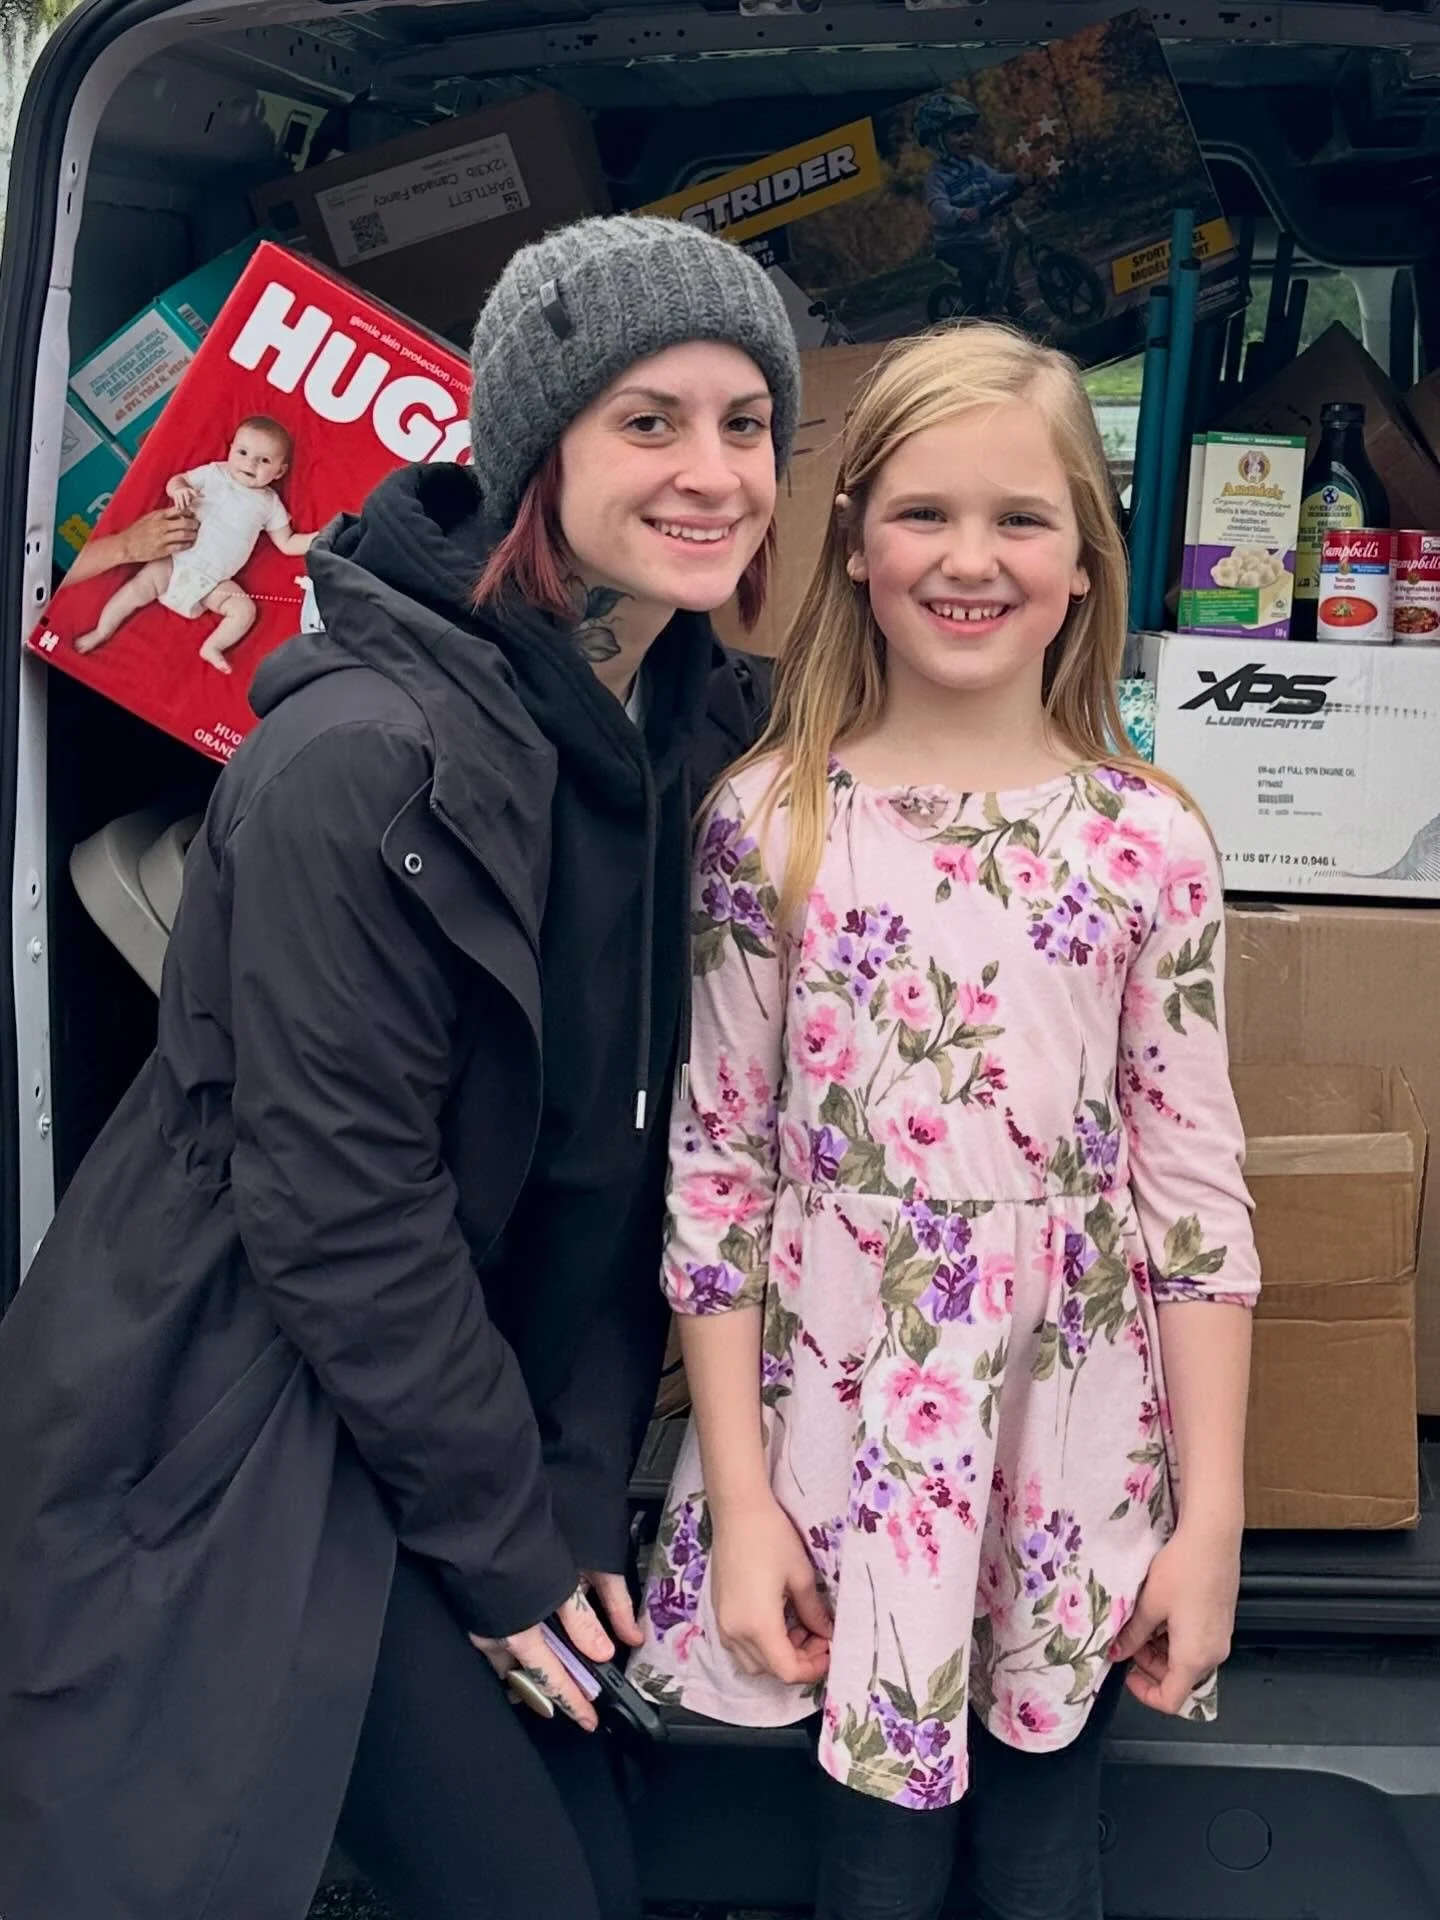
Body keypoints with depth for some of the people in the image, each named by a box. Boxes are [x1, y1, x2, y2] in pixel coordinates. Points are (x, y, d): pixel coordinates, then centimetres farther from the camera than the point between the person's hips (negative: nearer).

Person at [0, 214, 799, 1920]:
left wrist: (581, 1494, 0)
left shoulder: (699, 729, 2)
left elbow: (627, 1158, 4)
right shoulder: (366, 757, -23)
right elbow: (338, 1205, -20)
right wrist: (507, 1539, -11)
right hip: (232, 1452, -7)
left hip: (469, 1393, 7)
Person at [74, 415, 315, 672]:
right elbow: (175, 481, 5)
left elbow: (287, 544, 8)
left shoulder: (268, 503, 6)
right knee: (139, 588, -15)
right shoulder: (214, 473, 4)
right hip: (177, 560, -1)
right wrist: (179, 490, -19)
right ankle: (101, 633, -4)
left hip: (213, 582, 1)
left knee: (245, 609, -18)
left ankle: (212, 647, -16)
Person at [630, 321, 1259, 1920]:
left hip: (1077, 1455, 1)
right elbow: (713, 1168, -3)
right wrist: (739, 1499, -5)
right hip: (840, 1431, -1)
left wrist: (1209, 1516, -3)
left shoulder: (1147, 842, -3)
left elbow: (1196, 1186, -1)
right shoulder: (769, 823, -5)